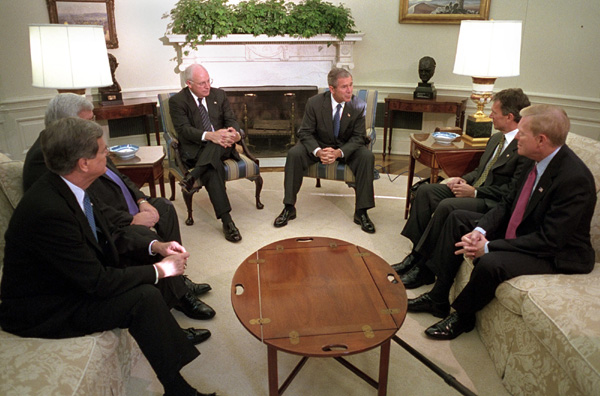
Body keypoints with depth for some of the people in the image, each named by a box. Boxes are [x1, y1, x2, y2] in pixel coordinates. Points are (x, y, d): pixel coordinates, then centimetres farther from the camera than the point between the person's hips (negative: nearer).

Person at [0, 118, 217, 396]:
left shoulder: (69, 187, -5)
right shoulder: (47, 211, -32)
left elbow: (108, 235, 8)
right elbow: (97, 282, -29)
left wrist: (156, 246, -5)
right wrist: (160, 269, -20)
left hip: (75, 281, 9)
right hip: (43, 311, -9)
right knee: (145, 297, -24)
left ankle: (170, 332, 16)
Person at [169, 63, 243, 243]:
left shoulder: (219, 95, 13)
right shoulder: (177, 101, 0)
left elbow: (231, 119, 6)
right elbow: (184, 129, -13)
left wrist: (236, 134, -20)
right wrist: (209, 136, -31)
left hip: (221, 146, 4)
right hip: (194, 150, -3)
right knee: (213, 168, -34)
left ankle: (192, 177, -33)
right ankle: (226, 221, -39)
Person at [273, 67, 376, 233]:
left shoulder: (359, 106, -14)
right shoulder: (315, 103, -15)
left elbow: (358, 137, -11)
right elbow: (305, 132, -11)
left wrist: (339, 152, -32)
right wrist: (318, 151, -33)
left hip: (346, 147, 0)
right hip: (319, 145, 0)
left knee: (367, 156, -28)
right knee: (294, 153, -27)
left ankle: (361, 212, -20)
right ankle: (289, 208, -17)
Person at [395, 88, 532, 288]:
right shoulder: (496, 139, 15)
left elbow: (514, 190, -19)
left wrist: (474, 192, -18)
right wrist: (464, 180, 3)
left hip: (493, 202, -9)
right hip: (474, 189, 10)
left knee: (446, 206, -31)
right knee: (425, 190, -6)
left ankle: (424, 268, -18)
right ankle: (416, 254, -6)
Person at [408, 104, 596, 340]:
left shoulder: (575, 179, -28)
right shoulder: (538, 161, -3)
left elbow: (550, 241, -28)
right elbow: (509, 203, 6)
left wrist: (488, 247, -26)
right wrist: (480, 230, -12)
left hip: (557, 254, -9)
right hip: (518, 230, 9)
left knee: (490, 263, -35)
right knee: (458, 219, 5)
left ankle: (462, 316, -1)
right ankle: (438, 298, 7)